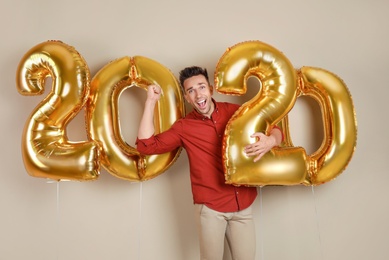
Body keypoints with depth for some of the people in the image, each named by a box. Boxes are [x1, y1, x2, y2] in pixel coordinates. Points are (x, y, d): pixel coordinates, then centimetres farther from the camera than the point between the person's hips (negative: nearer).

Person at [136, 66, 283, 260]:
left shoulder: (235, 111, 4)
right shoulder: (184, 127, 1)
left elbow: (275, 129, 7)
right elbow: (146, 145, -7)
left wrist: (270, 141, -18)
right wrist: (151, 101, -7)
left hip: (244, 205, 2)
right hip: (210, 207, -1)